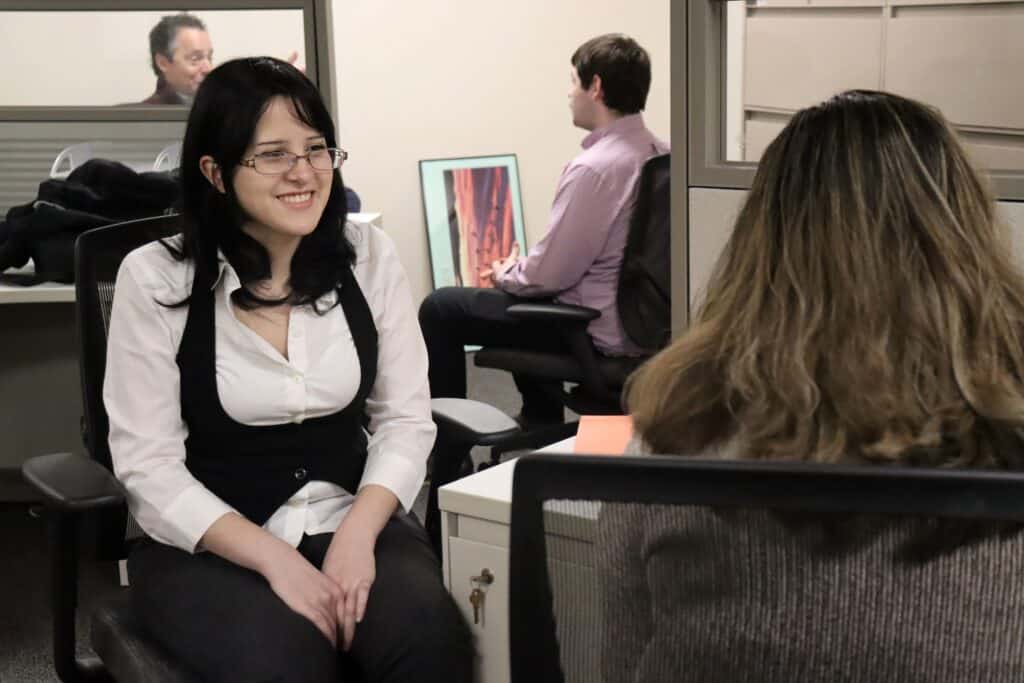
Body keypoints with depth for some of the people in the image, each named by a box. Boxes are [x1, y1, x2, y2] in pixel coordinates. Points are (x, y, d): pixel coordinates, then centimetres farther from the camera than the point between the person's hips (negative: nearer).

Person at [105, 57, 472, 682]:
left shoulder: (369, 256, 1)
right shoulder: (155, 278, -8)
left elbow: (406, 419, 3)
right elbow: (149, 464, -9)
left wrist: (357, 534, -15)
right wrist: (273, 558, -20)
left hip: (351, 521, 3)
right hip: (206, 547, -2)